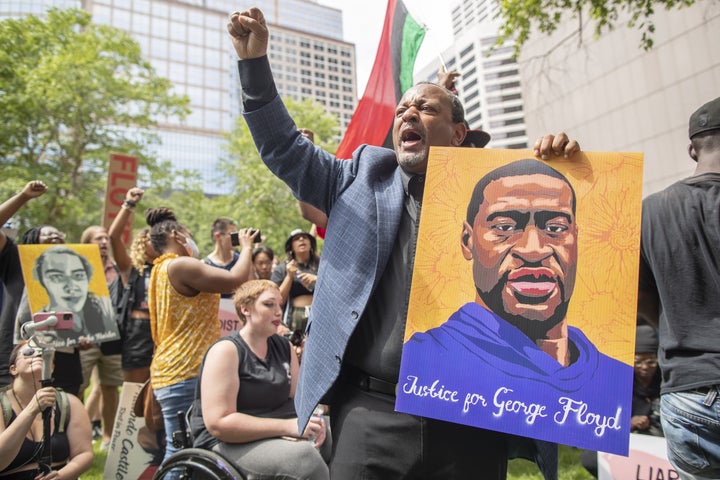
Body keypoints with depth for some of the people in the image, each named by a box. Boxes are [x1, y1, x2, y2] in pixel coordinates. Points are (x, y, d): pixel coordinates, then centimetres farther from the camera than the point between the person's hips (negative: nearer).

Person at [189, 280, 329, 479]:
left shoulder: (283, 346, 8)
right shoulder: (226, 351, -14)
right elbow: (218, 423, -21)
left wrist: (311, 418, -15)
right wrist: (287, 426, -24)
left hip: (278, 433, 7)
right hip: (229, 442, -6)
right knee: (305, 456, -29)